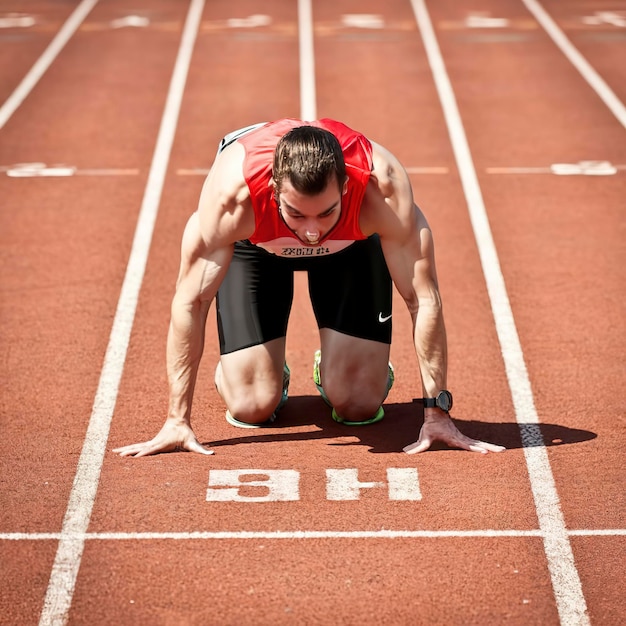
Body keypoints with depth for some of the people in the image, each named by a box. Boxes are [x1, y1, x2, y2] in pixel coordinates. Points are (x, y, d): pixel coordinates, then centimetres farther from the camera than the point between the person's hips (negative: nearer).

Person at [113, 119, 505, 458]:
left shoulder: (382, 187, -42)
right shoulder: (233, 190, -43)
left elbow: (425, 300, -33)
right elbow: (190, 301, -33)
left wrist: (437, 413, -32)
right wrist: (177, 422, -30)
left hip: (352, 243, 1)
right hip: (255, 244, 0)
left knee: (357, 405, -8)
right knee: (253, 408, -9)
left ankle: (346, 372, 26)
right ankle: (272, 375, 25)